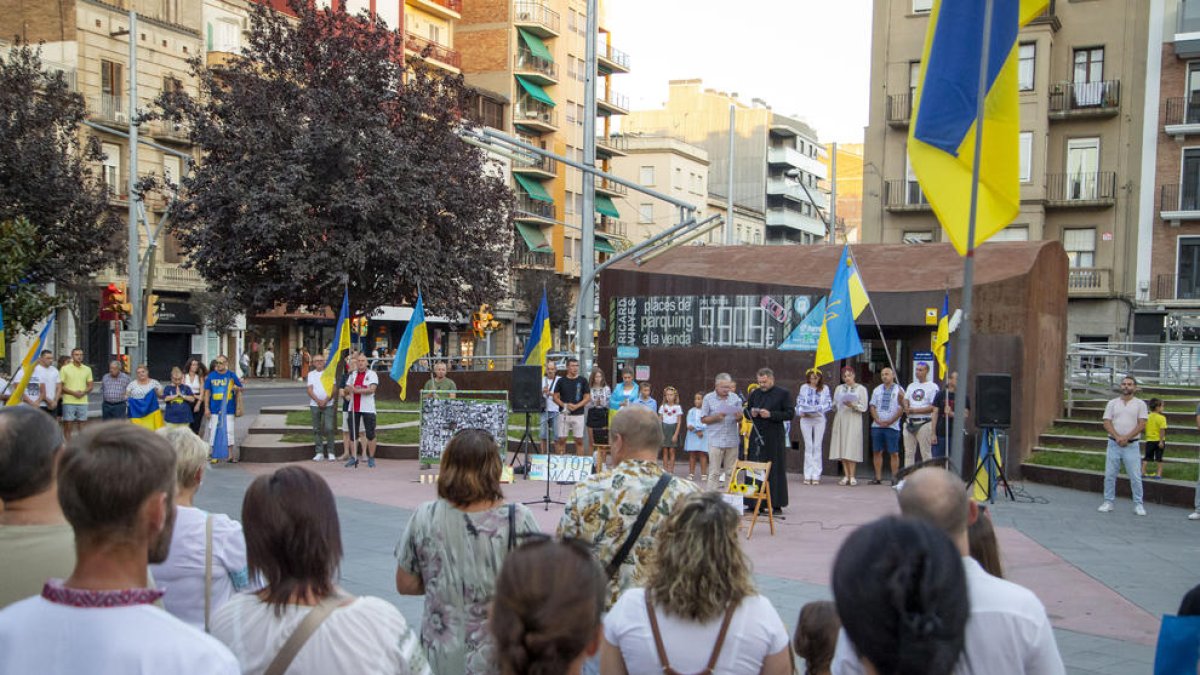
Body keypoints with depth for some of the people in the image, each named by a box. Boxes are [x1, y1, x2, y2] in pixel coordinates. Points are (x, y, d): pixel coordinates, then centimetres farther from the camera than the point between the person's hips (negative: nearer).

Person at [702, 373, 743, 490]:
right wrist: (716, 417, -17)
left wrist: (739, 417, -12)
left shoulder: (735, 397, 8)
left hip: (732, 440, 3)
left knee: (731, 472, 7)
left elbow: (740, 419, 12)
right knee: (714, 473, -3)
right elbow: (703, 419, 0)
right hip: (715, 440, -3)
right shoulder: (708, 398, 1)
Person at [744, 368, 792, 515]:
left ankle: (777, 505, 4)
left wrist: (770, 414, -16)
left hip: (774, 438, -4)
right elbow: (746, 412, 20)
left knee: (775, 471, -1)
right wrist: (751, 413, -3)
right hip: (756, 436, 4)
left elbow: (789, 414, -5)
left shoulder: (783, 393, 0)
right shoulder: (755, 393, 14)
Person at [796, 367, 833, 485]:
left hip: (819, 419, -1)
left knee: (817, 447, 0)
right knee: (808, 446, 2)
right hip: (805, 419, 1)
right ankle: (808, 475, 3)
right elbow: (799, 402, 6)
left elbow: (829, 404, -1)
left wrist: (818, 409, -17)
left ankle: (816, 475, 3)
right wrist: (800, 412, -12)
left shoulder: (825, 388, 4)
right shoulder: (804, 387, 6)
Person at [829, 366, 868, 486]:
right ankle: (846, 476, 3)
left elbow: (864, 407, 0)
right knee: (842, 448, -1)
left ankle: (852, 476, -8)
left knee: (851, 447, -9)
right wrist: (835, 407, -5)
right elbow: (834, 404, 16)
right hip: (840, 419, 4)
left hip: (853, 420, -4)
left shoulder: (861, 389, 6)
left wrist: (853, 406, -15)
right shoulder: (839, 388, 17)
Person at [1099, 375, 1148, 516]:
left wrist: (1126, 438, -14)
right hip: (1114, 444, 2)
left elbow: (1142, 424, -6)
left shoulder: (1140, 404, 2)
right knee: (1110, 475, 4)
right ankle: (1108, 502, 12)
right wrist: (1118, 437, -14)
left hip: (1131, 445, -2)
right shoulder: (1112, 403, 7)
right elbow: (1107, 423, 0)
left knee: (1135, 476, -1)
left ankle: (1138, 504, 7)